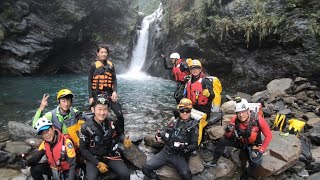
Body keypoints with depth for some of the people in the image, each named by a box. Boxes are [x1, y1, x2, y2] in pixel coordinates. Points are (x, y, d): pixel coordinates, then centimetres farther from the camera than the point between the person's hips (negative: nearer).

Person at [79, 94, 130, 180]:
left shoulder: (112, 122, -8)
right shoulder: (86, 127, -14)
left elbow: (119, 134, 12)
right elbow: (83, 149, -6)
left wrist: (124, 140, -12)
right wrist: (98, 163, -13)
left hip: (111, 155, 2)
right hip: (93, 158, -1)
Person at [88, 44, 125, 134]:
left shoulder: (111, 65, 9)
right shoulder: (93, 66, 0)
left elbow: (114, 79, 7)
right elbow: (90, 82, 1)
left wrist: (114, 91, -8)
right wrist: (91, 97, -5)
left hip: (109, 94, 2)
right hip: (97, 94, -2)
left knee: (120, 114, -6)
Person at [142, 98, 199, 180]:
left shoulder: (193, 127, 1)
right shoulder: (174, 122, 12)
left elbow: (194, 145, -2)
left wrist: (184, 147, -22)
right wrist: (160, 137, -2)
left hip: (179, 156, -3)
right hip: (165, 152, 4)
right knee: (146, 168, -12)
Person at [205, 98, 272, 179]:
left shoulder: (258, 119, -29)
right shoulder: (235, 119, -21)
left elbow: (268, 136, -17)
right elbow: (228, 137, -9)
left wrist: (260, 150, -20)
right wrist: (228, 131, -33)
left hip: (254, 145, -2)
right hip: (240, 142, 3)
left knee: (256, 162, -29)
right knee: (222, 140, -17)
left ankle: (245, 175, 1)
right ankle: (214, 161, 3)